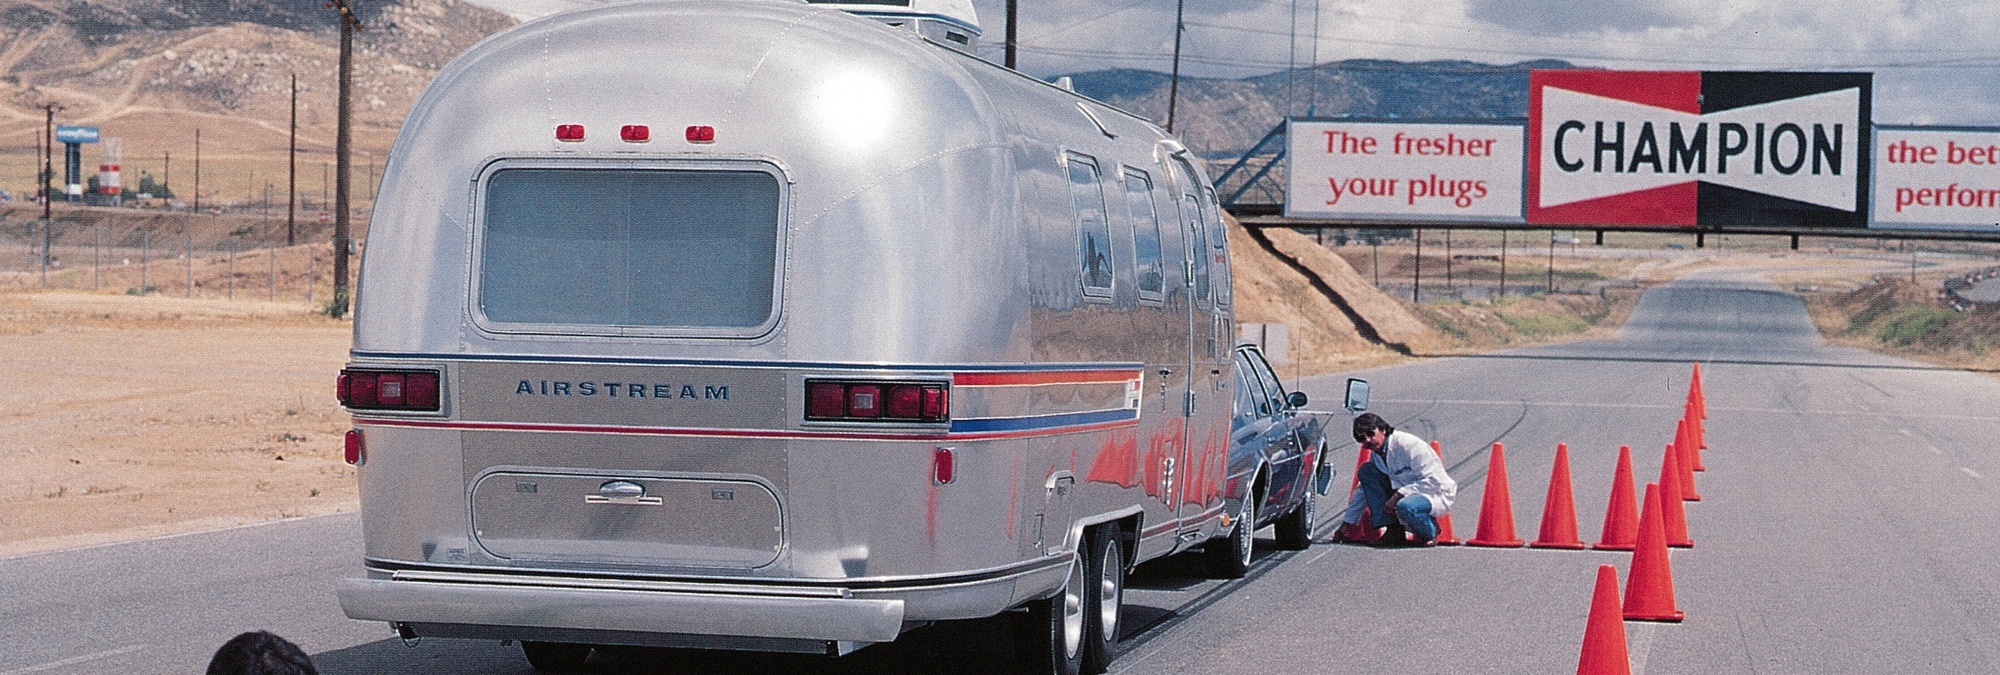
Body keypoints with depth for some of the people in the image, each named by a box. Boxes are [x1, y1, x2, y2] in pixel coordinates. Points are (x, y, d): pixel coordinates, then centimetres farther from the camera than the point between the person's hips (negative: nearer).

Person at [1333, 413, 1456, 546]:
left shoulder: (1409, 445, -21)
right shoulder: (1375, 455, 4)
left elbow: (1433, 481, -25)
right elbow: (1364, 490, 17)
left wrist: (1398, 495, -29)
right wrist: (1347, 522, 16)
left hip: (1436, 494, -8)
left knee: (1405, 506, -42)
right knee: (1365, 470, -7)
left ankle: (1430, 532, -6)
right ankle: (1393, 531, -11)